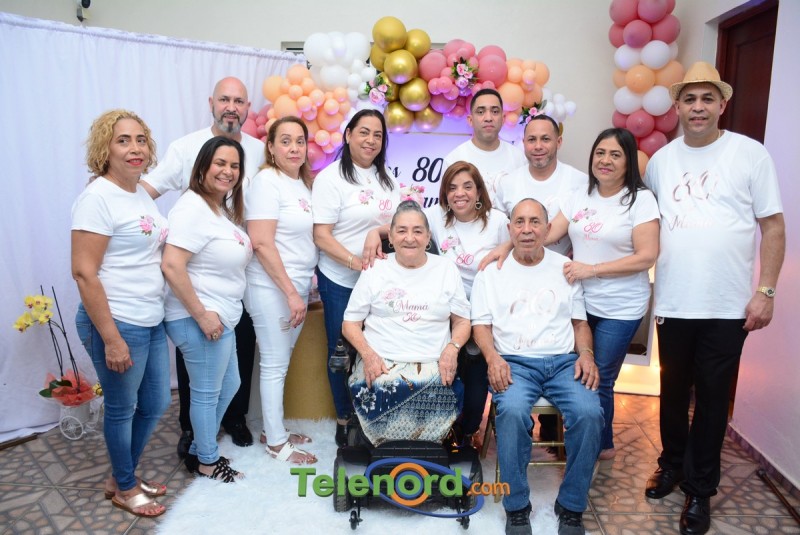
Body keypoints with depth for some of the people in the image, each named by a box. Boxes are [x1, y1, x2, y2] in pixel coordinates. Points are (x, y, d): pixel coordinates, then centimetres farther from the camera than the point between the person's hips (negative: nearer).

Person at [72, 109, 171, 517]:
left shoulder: (141, 194, 10)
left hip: (151, 321, 8)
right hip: (118, 324, -8)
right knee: (122, 409, 11)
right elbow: (84, 273, -19)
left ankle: (123, 477, 41)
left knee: (155, 404, 19)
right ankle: (124, 489, 34)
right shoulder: (98, 197, -15)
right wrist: (111, 338, -20)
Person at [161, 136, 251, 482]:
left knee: (229, 385, 21)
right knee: (207, 392, 7)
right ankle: (207, 461, 28)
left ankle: (199, 450, 39)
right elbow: (171, 266, -26)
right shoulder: (193, 208, -19)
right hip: (198, 320, -10)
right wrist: (202, 315, -23)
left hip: (221, 317, 10)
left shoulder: (225, 207, 10)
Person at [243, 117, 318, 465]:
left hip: (297, 287, 7)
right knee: (275, 365, 2)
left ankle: (274, 430, 30)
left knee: (282, 363, 15)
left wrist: (302, 289, 8)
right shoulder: (266, 181, -12)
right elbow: (261, 243, -19)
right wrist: (291, 293, -18)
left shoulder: (304, 183, 11)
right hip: (272, 289, -7)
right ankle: (276, 443, 16)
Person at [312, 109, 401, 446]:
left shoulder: (386, 178, 9)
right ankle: (344, 419, 26)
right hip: (340, 282, -4)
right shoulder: (330, 178, -8)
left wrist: (378, 231, -16)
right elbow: (321, 236, -13)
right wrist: (356, 262, -23)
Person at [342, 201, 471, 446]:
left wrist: (452, 348, -6)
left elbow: (462, 321, 15)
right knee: (381, 392, -34)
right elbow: (350, 323, 11)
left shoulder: (446, 269, 15)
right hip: (380, 362, 0)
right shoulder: (375, 271, 12)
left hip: (433, 364, 1)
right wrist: (368, 353, -8)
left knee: (438, 394, -32)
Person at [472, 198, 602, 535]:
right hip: (513, 362, -2)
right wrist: (493, 357, -14)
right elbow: (481, 324, 5)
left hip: (564, 360, 2)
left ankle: (571, 506, -5)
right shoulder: (491, 271, 9)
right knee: (512, 410, -33)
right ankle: (516, 506, -12)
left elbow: (580, 321, 17)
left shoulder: (565, 268, 15)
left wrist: (586, 353, -2)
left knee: (589, 412, -27)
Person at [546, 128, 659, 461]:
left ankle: (601, 446, 29)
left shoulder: (641, 199, -9)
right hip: (579, 301, 4)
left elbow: (646, 256, -15)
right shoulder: (580, 197, 6)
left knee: (599, 381, 5)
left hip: (619, 309, -4)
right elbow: (547, 234, 3)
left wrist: (592, 269, -20)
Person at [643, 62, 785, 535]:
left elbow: (773, 226, -1)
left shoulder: (751, 154, -2)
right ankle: (672, 464, 36)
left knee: (712, 398, 8)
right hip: (673, 304, 3)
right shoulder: (662, 159, 7)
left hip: (727, 306, -3)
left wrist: (765, 290, -8)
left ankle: (700, 489, 23)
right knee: (674, 390, 15)